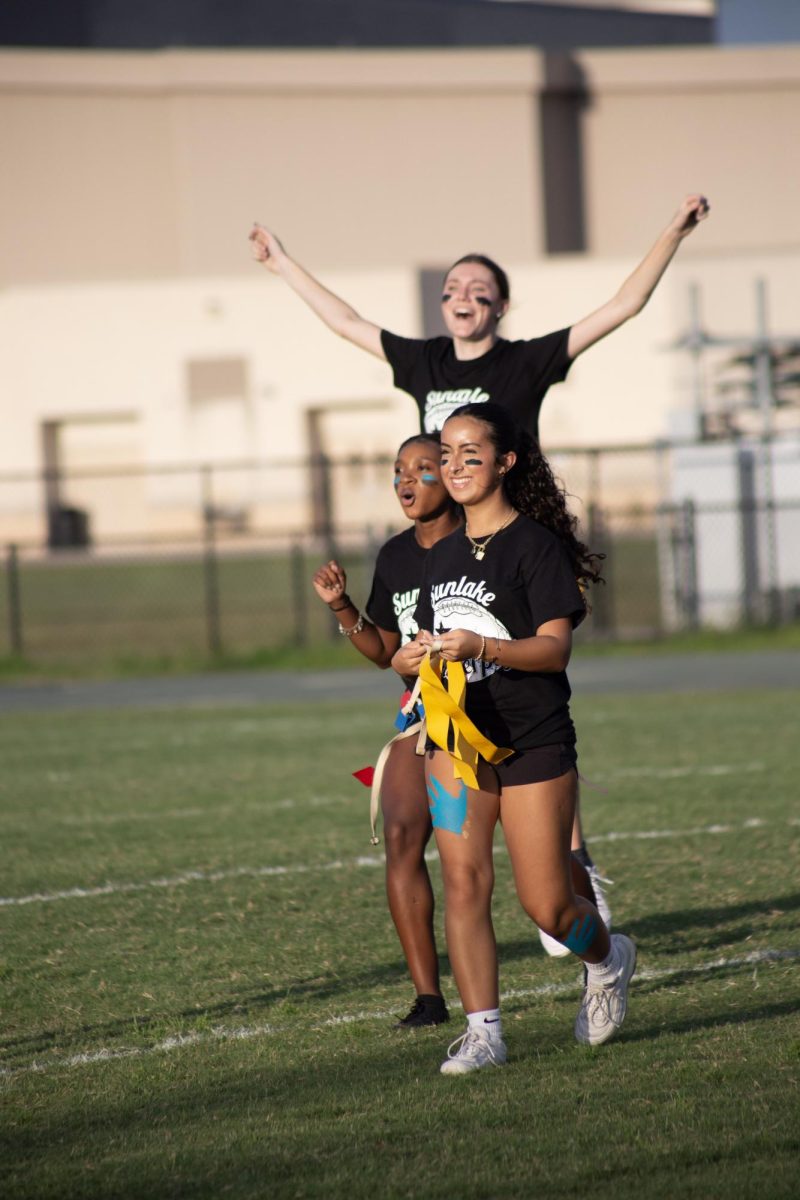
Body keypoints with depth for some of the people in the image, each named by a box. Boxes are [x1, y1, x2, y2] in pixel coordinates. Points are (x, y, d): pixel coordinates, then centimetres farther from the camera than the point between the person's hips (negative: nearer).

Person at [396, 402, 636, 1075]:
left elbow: (555, 646, -14)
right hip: (456, 739, 5)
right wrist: (416, 658, 0)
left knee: (547, 904, -2)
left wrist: (480, 646, -28)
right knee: (464, 882, -9)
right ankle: (483, 1032, -6)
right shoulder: (443, 555, 14)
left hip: (533, 741, -5)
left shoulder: (536, 545, -7)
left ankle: (608, 959, 30)